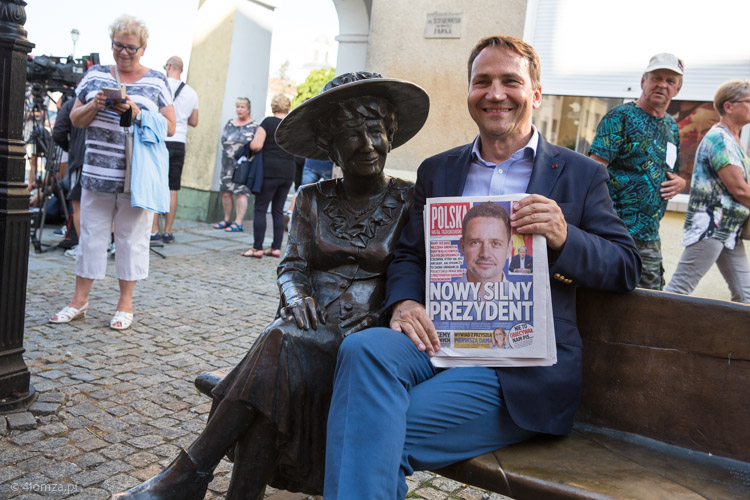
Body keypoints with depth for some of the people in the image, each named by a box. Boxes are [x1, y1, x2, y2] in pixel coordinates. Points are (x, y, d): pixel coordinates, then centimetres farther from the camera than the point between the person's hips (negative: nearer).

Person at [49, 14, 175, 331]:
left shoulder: (156, 81, 5)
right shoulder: (95, 75, 11)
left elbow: (170, 127, -1)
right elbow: (75, 119, 10)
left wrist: (137, 113, -15)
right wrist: (94, 106, -10)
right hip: (97, 172, 2)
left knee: (132, 237, 4)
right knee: (91, 234, 8)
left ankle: (125, 303, 15)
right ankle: (79, 300, 19)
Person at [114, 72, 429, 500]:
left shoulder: (409, 201, 4)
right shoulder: (314, 199, 14)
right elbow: (292, 266, 8)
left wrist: (379, 318, -18)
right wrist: (296, 296, -15)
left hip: (365, 335, -3)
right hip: (308, 327, 3)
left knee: (284, 345, -31)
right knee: (283, 357, -32)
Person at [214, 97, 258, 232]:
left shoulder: (254, 126, 0)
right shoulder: (229, 124, 17)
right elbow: (223, 140, 22)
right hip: (228, 164, 6)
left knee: (240, 192, -7)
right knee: (225, 192, 6)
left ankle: (238, 222, -4)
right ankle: (227, 219, 19)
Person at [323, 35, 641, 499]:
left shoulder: (580, 174, 9)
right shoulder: (437, 170, 18)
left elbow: (627, 267, 5)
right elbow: (408, 254, 15)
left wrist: (565, 237, -15)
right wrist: (404, 302, -8)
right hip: (438, 338, 3)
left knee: (382, 437, -25)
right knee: (364, 348, -31)